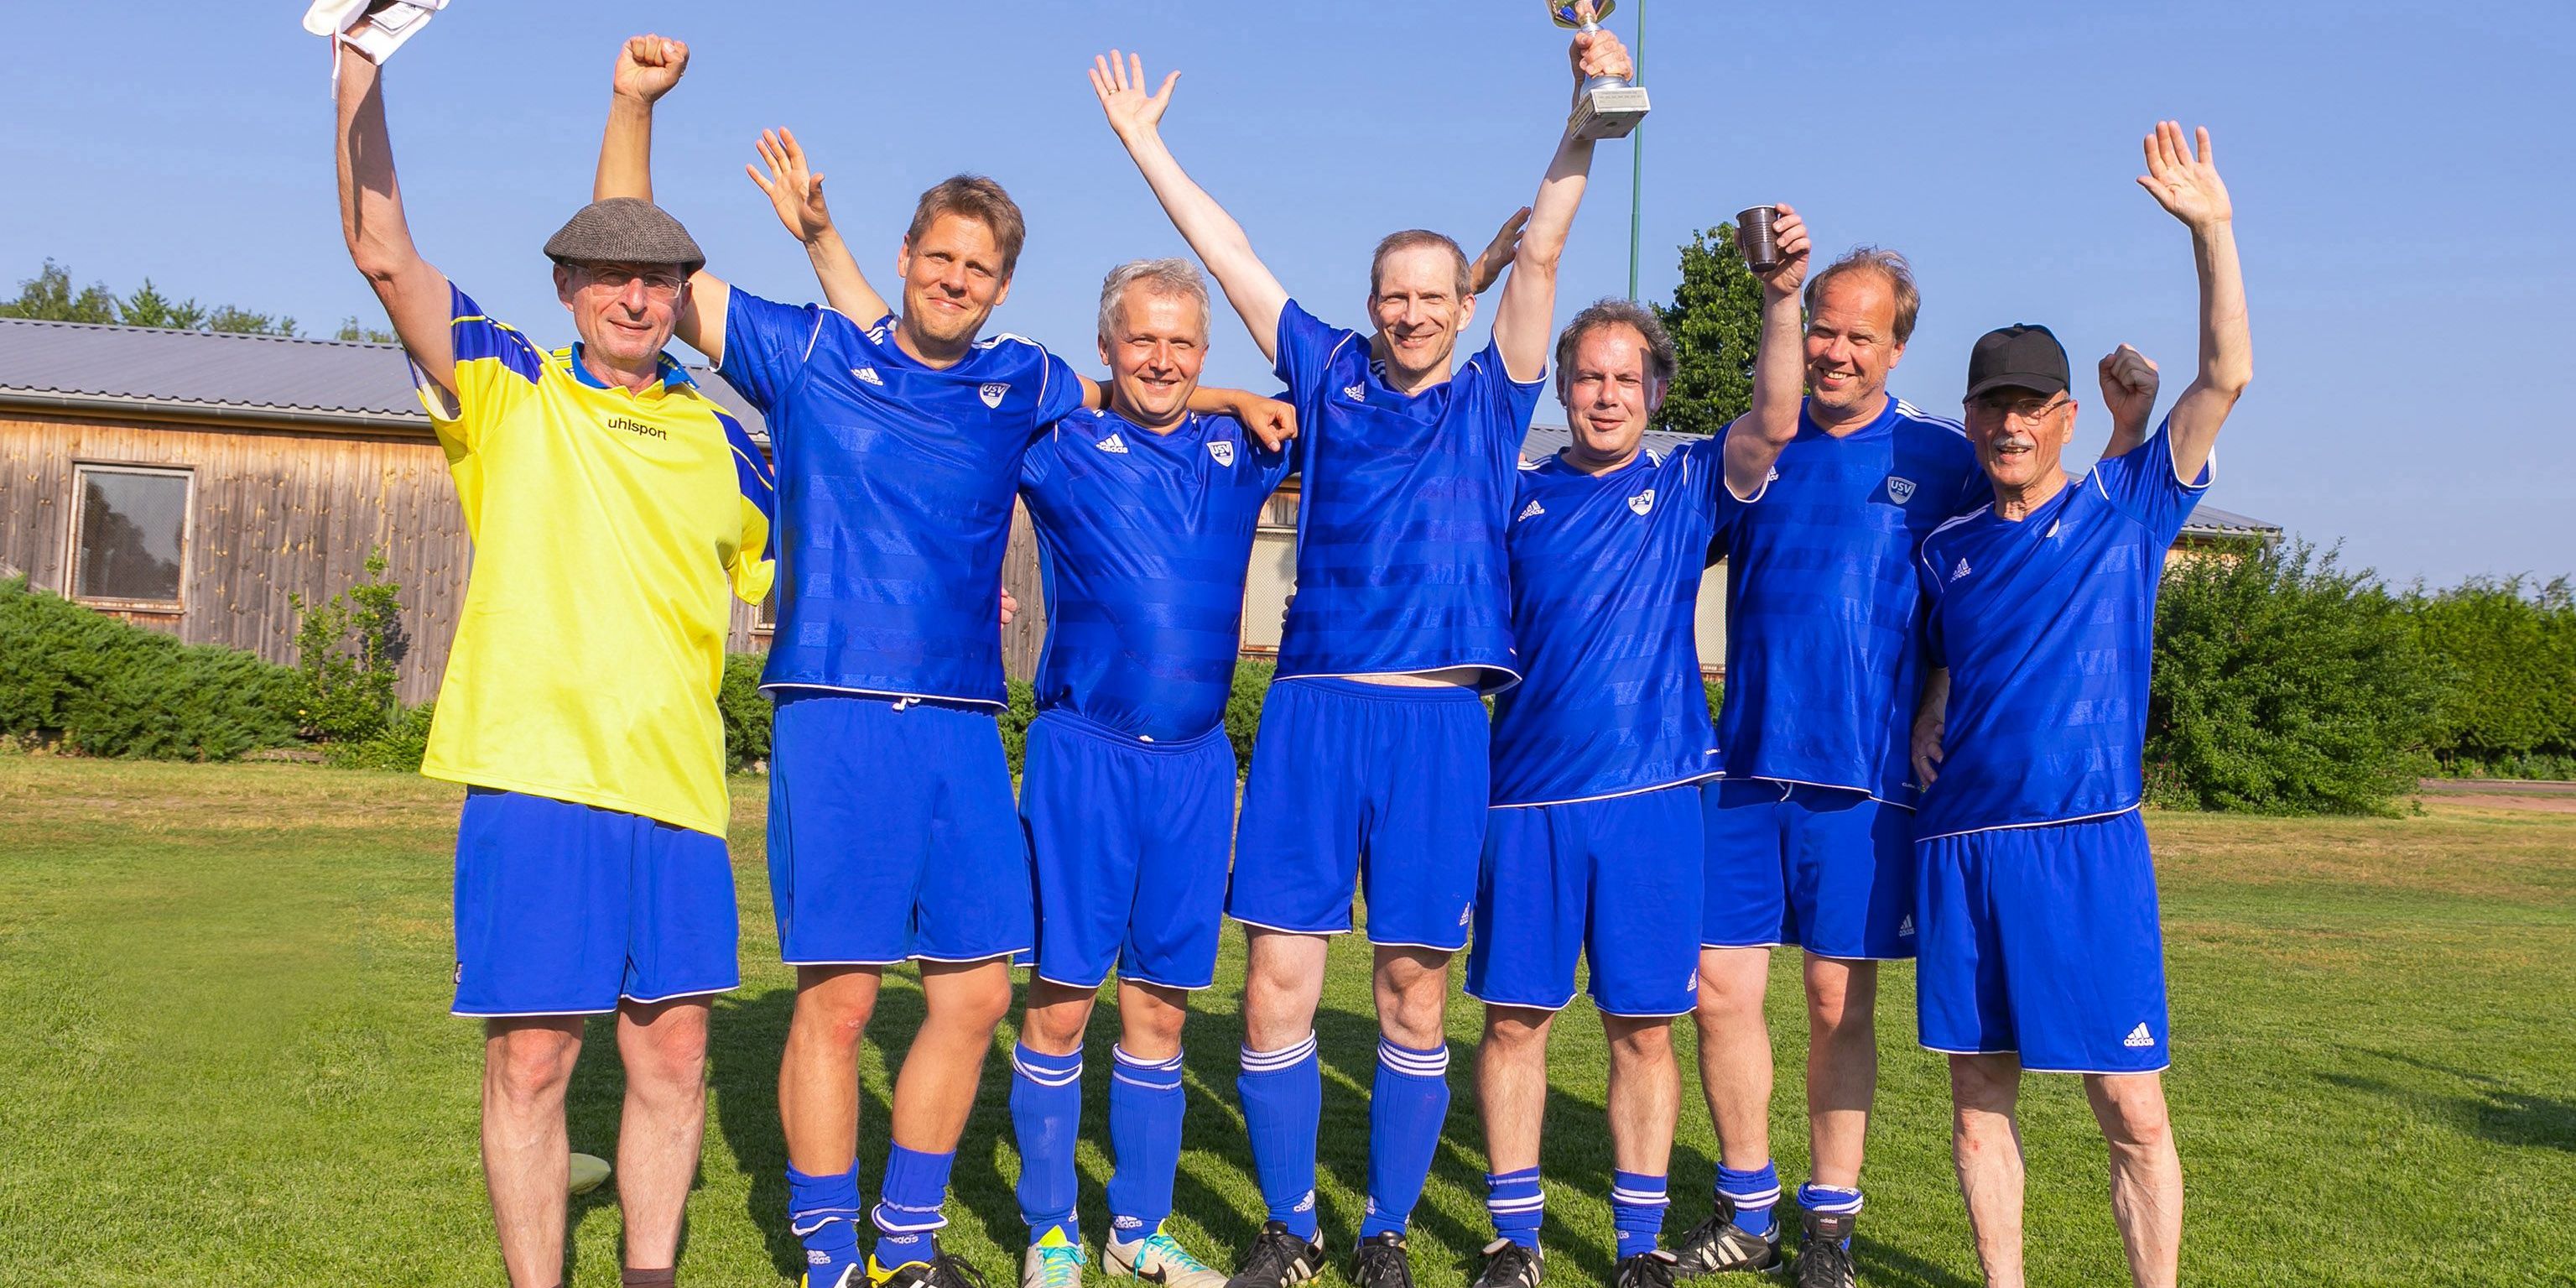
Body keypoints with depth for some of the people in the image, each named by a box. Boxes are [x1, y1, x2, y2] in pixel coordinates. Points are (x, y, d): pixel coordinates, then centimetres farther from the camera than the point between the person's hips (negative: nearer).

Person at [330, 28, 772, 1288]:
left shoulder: (719, 437, 17)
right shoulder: (511, 390, 8)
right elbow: (383, 251, -3)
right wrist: (361, 58, -11)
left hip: (675, 783, 3)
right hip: (533, 771, -3)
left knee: (671, 1054, 7)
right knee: (529, 1054, -1)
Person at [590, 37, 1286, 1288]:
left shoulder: (1023, 383, 13)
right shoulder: (809, 354, 5)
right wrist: (634, 103, -2)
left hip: (964, 726, 4)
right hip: (836, 714, -4)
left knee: (975, 989, 5)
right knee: (838, 994, -4)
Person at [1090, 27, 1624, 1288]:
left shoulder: (1489, 397, 11)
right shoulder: (1328, 376, 12)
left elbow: (1540, 252, 4)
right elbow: (1230, 258, 16)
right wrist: (1143, 140, 19)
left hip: (1436, 722, 0)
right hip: (1312, 710, 1)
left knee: (1414, 993, 5)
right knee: (1277, 982, -1)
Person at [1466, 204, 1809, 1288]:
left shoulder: (1685, 487, 7)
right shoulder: (1514, 494, 9)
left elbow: (1774, 423, -7)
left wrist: (1781, 298, -18)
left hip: (1649, 794, 0)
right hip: (1527, 792, 1)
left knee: (1643, 1026, 5)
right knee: (1514, 1015, 4)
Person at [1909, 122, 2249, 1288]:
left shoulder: (2126, 509, 5)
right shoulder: (1945, 549, 14)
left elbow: (2225, 377, -4)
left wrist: (2210, 228, -11)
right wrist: (1926, 711, 8)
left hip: (2086, 843, -3)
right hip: (1960, 843, 4)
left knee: (2133, 1109, -3)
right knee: (1979, 1092, 8)